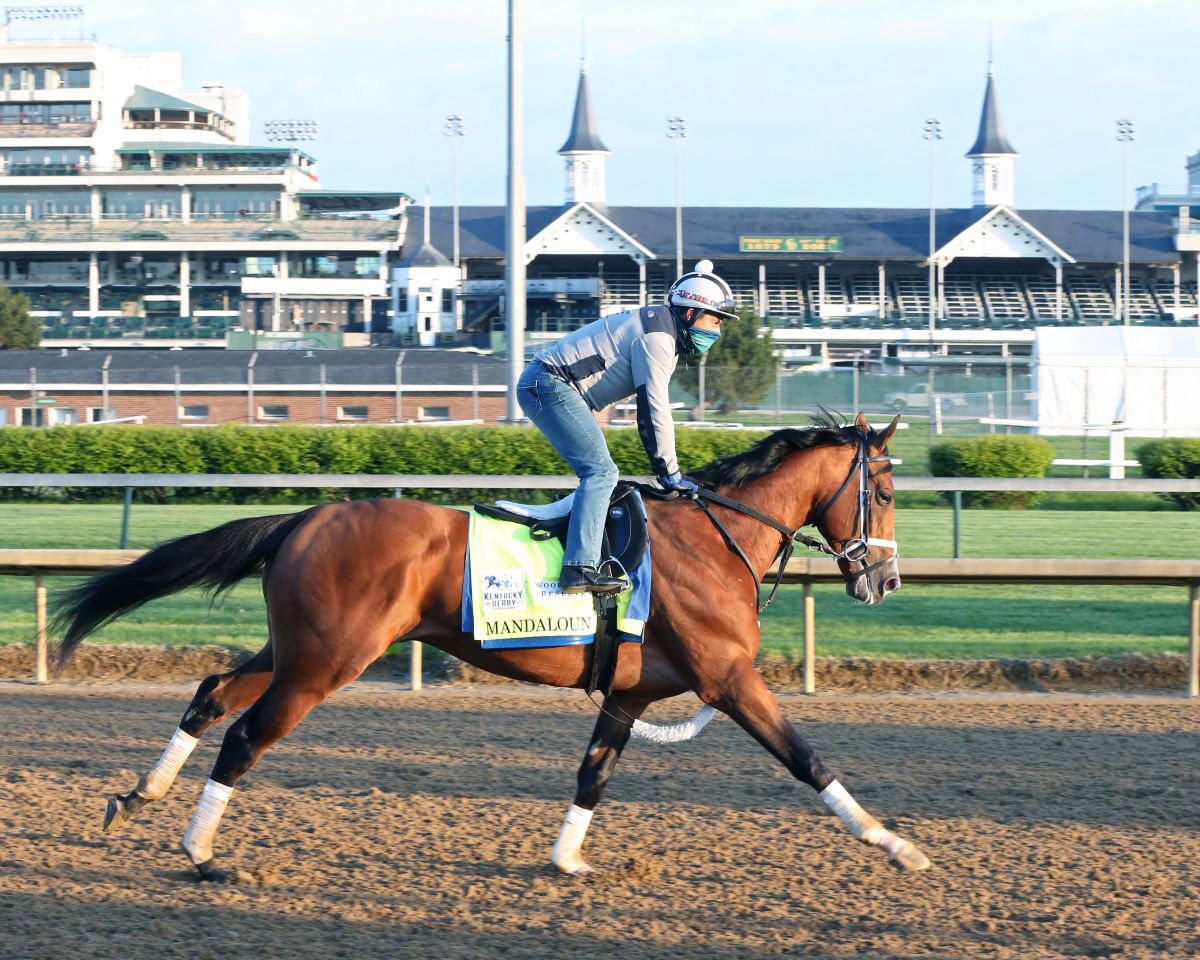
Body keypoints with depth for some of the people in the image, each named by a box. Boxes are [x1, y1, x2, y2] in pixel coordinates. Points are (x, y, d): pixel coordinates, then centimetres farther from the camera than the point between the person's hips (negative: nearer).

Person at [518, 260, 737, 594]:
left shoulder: (664, 334, 18)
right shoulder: (657, 337, -15)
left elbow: (652, 408, 20)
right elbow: (654, 410, -18)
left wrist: (664, 468, 15)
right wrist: (670, 472, -13)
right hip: (550, 385, -11)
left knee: (598, 472, 12)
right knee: (601, 470, -17)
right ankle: (580, 569, -26)